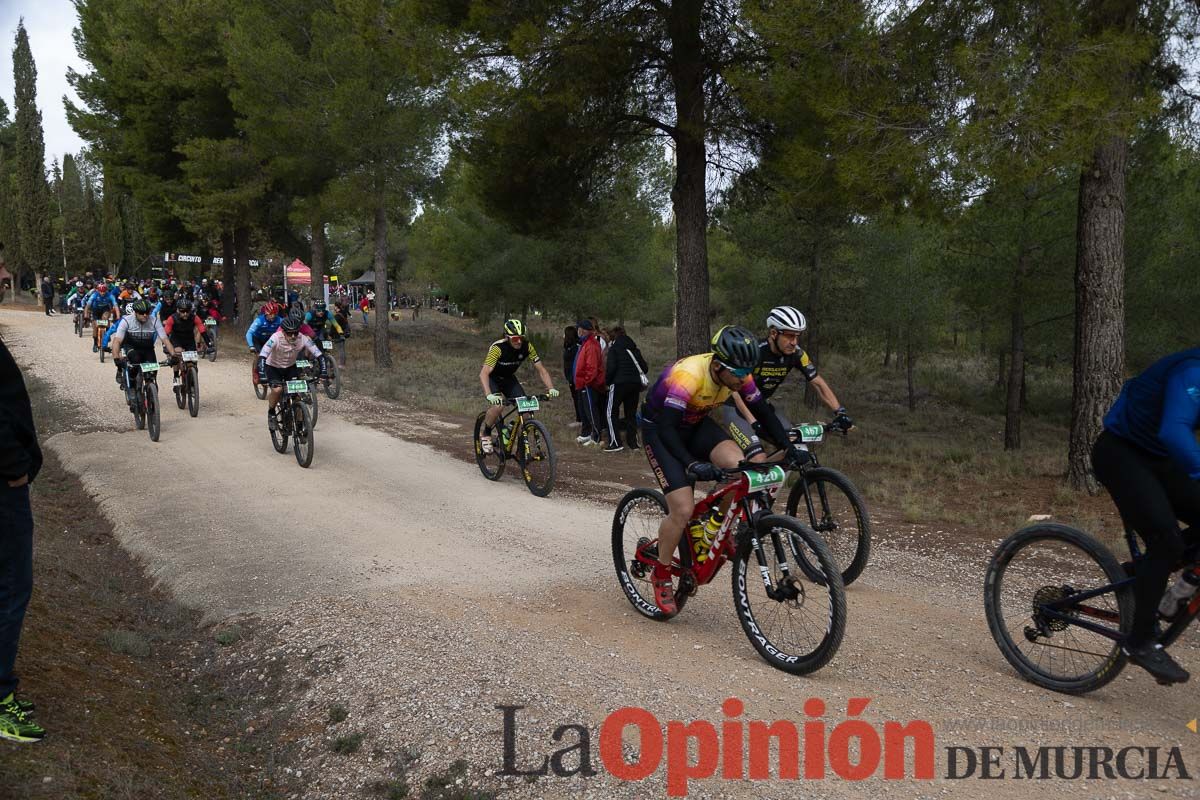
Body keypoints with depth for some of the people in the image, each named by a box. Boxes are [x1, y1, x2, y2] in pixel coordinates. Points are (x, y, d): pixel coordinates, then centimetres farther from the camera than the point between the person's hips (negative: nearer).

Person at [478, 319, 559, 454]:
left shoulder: (527, 346, -21)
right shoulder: (498, 347, -34)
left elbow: (541, 369, -17)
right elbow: (484, 373, -40)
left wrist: (551, 388, -32)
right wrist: (489, 395, -55)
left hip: (508, 378, 4)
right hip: (492, 378, -4)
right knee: (497, 406, -30)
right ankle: (485, 436, -5)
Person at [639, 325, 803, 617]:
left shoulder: (739, 375, -16)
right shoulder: (688, 375, -36)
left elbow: (762, 412, -3)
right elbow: (666, 429, -38)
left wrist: (790, 448, -12)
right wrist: (692, 464, -50)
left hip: (696, 424, 6)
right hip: (659, 429, -6)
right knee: (683, 509, -17)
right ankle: (661, 575, 6)